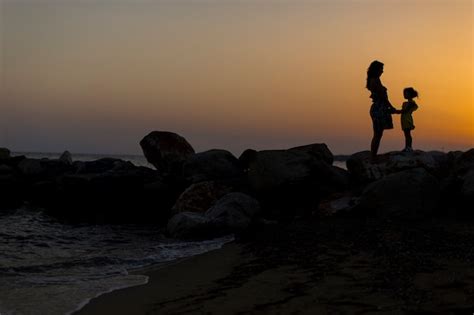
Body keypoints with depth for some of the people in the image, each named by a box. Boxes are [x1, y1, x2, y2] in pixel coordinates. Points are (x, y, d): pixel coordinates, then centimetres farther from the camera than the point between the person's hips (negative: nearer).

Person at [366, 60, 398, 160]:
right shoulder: (376, 80, -13)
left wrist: (390, 108, 17)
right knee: (378, 135, -8)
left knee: (377, 135, 11)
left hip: (377, 108, 10)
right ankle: (373, 157, -8)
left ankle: (373, 157, 12)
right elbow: (382, 96, -15)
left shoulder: (372, 80, 17)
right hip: (379, 109, -10)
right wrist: (391, 107, -7)